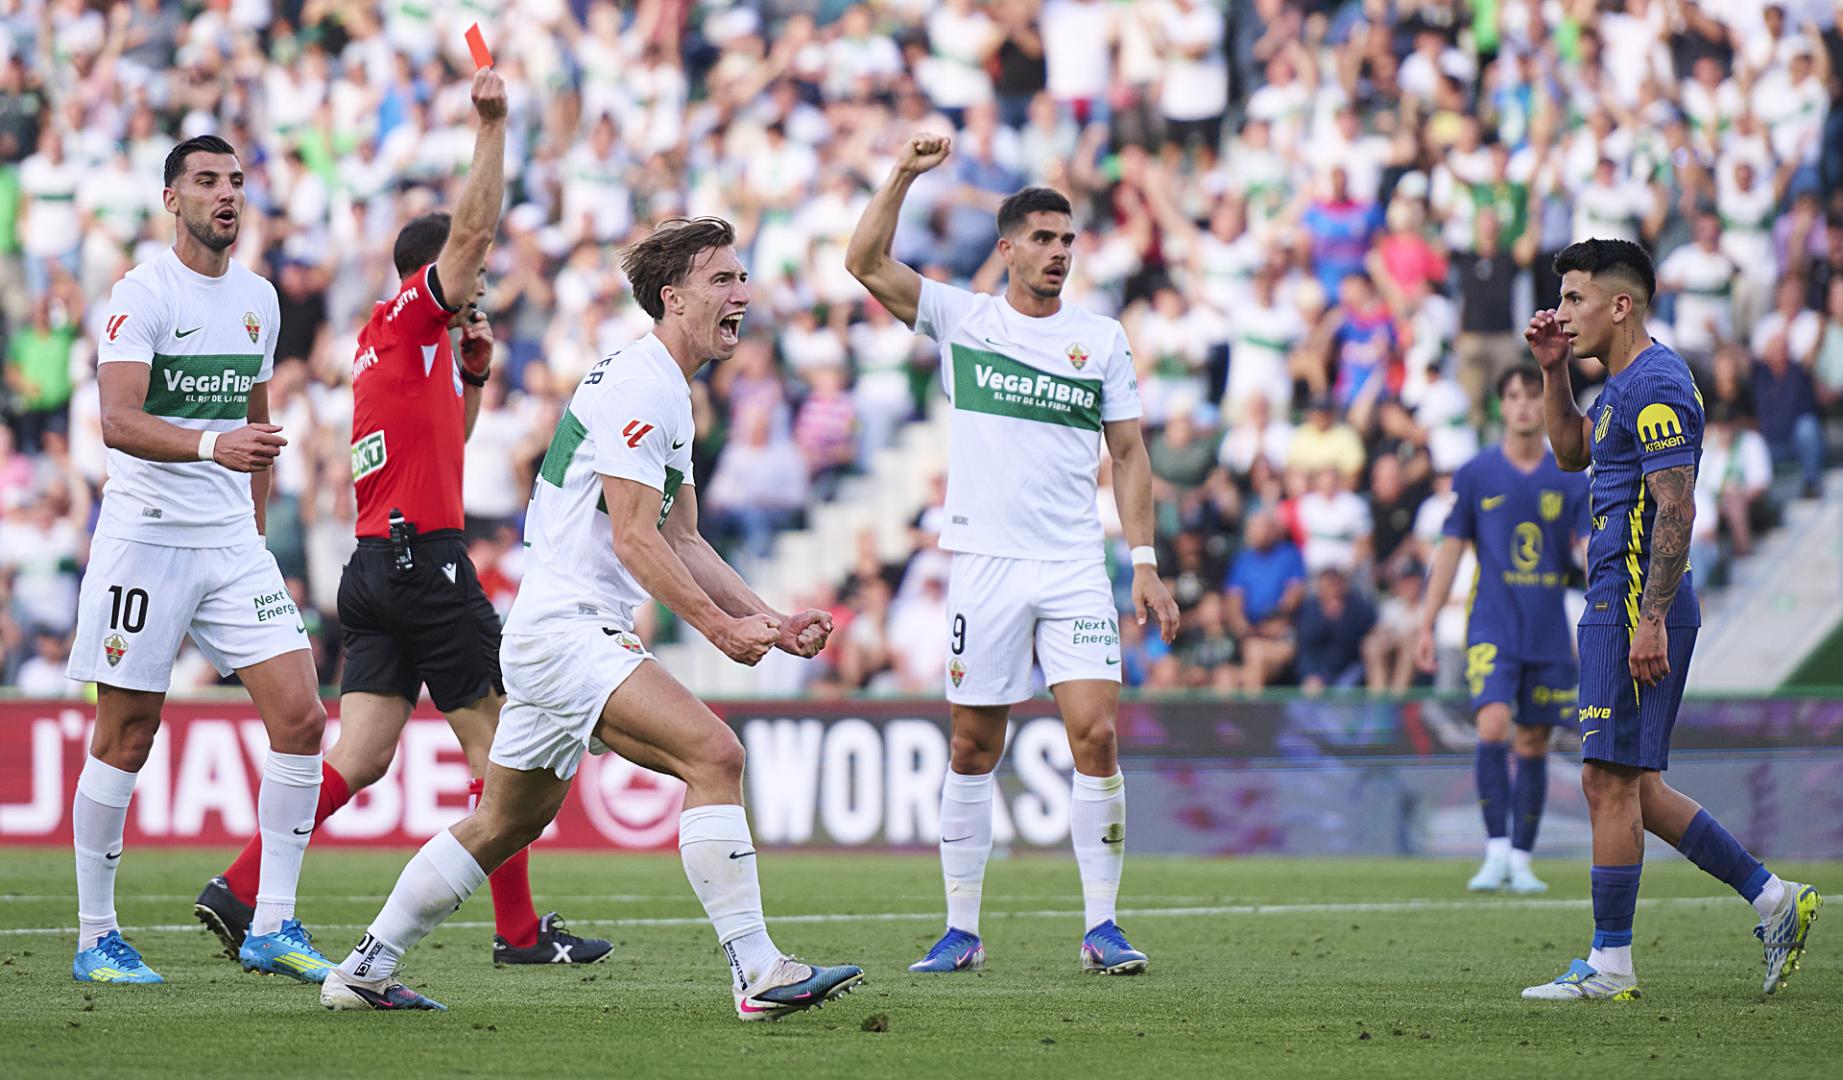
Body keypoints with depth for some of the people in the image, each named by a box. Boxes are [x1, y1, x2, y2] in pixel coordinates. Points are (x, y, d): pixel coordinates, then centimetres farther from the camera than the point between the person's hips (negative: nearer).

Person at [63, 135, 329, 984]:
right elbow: (118, 420, -22)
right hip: (145, 538, -6)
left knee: (300, 717, -5)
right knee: (127, 738, -1)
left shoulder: (258, 299, 12)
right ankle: (95, 937, 9)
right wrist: (212, 445, -37)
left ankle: (272, 928, 0)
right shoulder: (143, 293, -9)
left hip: (231, 542, 6)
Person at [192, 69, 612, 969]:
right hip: (425, 562, -9)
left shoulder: (385, 345, 20)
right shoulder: (408, 319, -4)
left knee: (357, 759, 1)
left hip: (374, 572, 9)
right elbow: (472, 225, -16)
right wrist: (491, 124, -15)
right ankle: (519, 931, 3)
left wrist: (473, 373, 20)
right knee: (499, 749, 0)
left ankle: (240, 888, -10)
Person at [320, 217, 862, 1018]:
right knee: (713, 753, -22)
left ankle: (364, 972, 26)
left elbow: (681, 541, 20)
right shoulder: (640, 387, -14)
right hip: (565, 628, -11)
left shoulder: (669, 394, 19)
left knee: (506, 822, 18)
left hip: (550, 631, 11)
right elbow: (634, 537, -19)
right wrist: (719, 626, -19)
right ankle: (757, 973, -26)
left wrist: (772, 624, 11)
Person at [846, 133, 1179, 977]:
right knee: (974, 748, 3)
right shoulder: (961, 319, 5)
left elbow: (1129, 453, 12)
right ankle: (961, 929, 10)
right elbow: (865, 262, -5)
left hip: (1075, 567, 1)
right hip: (984, 563, -1)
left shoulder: (1102, 338, 9)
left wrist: (1145, 564, 5)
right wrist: (903, 176, -15)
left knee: (1095, 733, -11)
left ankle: (1101, 924, -5)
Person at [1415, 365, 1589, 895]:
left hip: (1549, 633, 2)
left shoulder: (1570, 480, 5)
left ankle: (1521, 860, 13)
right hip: (1492, 627, -2)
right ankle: (1496, 851, -15)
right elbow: (1451, 549, 6)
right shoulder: (1476, 474, 3)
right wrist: (1426, 625, 3)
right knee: (1493, 727, -19)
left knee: (1534, 745, 4)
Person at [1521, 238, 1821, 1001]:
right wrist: (1553, 370, 19)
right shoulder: (1624, 383, 17)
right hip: (1614, 604, 10)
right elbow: (1573, 453, 33)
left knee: (1609, 780, -7)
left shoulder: (1654, 386, -14)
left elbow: (1675, 508, -20)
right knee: (1635, 787, 11)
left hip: (1636, 605, -10)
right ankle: (1772, 898, 16)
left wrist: (1650, 620, -25)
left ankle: (1610, 964, -3)